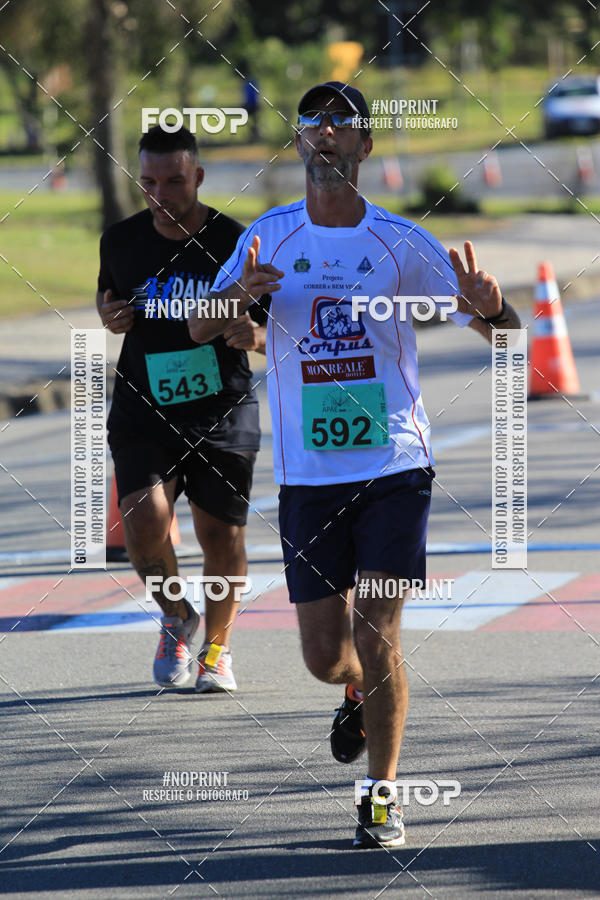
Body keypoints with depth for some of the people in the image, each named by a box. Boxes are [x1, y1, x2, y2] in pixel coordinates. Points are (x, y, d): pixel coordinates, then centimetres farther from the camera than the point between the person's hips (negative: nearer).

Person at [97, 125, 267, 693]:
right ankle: (175, 618, 11)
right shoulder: (121, 241, 0)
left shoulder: (236, 244, -7)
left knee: (221, 535, 2)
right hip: (143, 411, 1)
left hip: (222, 412, -1)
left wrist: (255, 335, -22)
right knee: (144, 518, -19)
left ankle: (217, 647, 28)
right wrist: (109, 317, -4)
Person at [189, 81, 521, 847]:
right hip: (307, 473, 2)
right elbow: (199, 328, 2)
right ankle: (360, 693, 40)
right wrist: (241, 292, -21)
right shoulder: (271, 236, 5)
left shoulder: (401, 242, -1)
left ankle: (382, 794, 1)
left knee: (376, 632, -13)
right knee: (325, 655, 4)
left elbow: (500, 329, 0)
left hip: (393, 467, -2)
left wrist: (487, 304, -25)